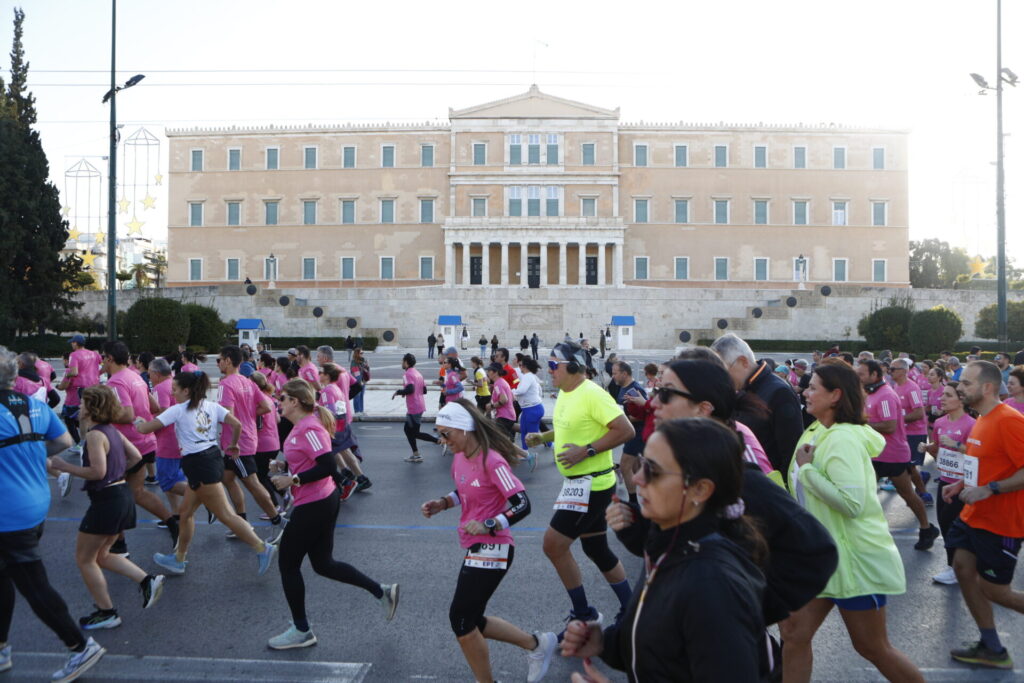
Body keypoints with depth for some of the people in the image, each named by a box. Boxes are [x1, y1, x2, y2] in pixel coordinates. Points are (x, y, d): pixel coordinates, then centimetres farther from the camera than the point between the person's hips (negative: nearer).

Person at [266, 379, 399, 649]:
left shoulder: (308, 429, -22)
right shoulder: (303, 425, 8)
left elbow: (327, 467, -28)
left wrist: (292, 479, -24)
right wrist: (285, 465, 6)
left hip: (313, 507, -10)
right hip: (324, 501, 10)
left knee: (287, 564, 6)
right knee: (323, 564, 18)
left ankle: (301, 631, 21)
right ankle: (383, 591, 21)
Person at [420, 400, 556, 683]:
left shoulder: (492, 461, -21)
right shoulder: (459, 458, 3)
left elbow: (522, 505, -22)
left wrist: (489, 526, -29)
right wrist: (442, 503, 3)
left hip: (492, 549, -9)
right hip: (475, 548, 9)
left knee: (460, 618, -4)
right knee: (469, 621, 14)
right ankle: (536, 644, 29)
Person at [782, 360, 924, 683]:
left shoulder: (843, 439, -21)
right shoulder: (816, 432, 8)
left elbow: (851, 503, -31)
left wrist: (807, 468, -24)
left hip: (855, 559, -8)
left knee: (873, 648, 8)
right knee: (794, 634, 5)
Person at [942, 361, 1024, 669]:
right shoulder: (983, 420, 8)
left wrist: (988, 490, -29)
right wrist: (963, 484, 8)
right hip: (973, 515, 9)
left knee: (993, 589, 0)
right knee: (963, 568, 10)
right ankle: (992, 649, 23)